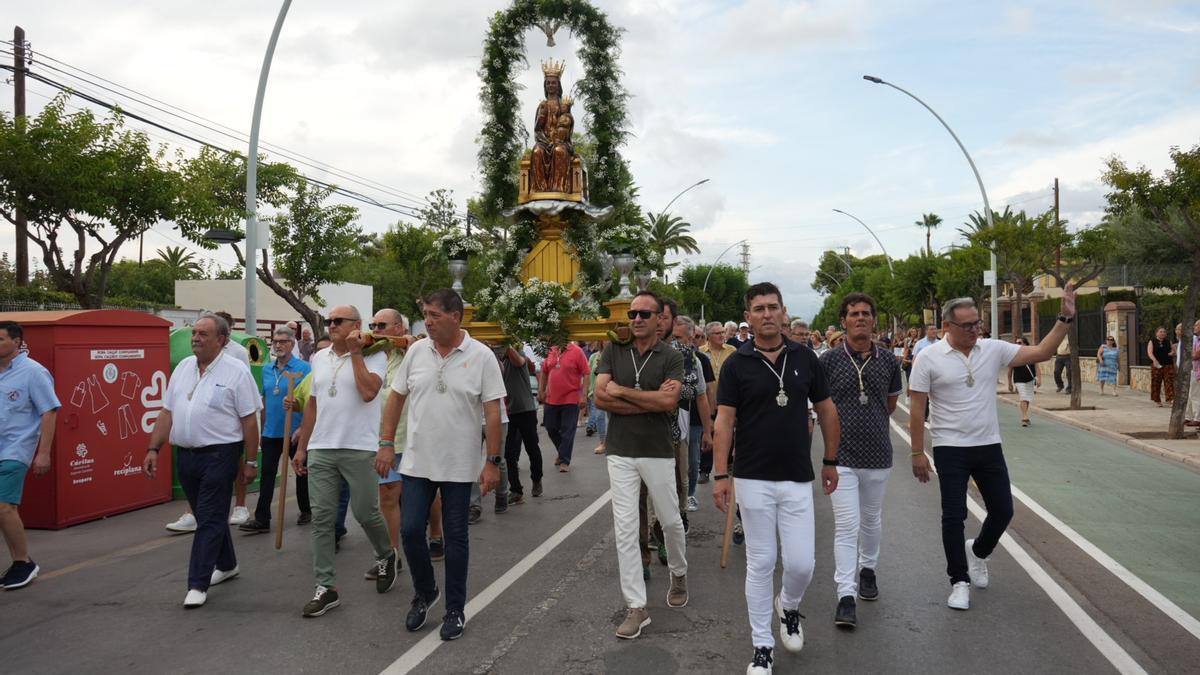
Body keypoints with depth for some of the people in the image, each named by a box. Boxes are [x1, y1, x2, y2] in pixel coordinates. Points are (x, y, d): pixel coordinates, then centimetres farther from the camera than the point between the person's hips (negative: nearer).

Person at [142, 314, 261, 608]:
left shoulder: (236, 371, -9)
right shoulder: (183, 368, 10)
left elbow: (250, 420, -9)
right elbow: (167, 413, 13)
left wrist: (251, 461, -9)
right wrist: (153, 449, 6)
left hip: (219, 455, -7)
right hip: (186, 456, 7)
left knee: (210, 520, -3)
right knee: (209, 516, 18)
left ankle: (198, 585, 2)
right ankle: (226, 565, 35)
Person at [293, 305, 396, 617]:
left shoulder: (373, 355, -4)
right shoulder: (319, 357, 13)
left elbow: (368, 392, -21)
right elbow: (312, 404, 18)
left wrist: (355, 352, -13)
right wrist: (302, 447, 16)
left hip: (359, 449, -5)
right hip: (321, 450, 5)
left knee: (366, 513, 3)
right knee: (322, 519, 4)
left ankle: (386, 556, 33)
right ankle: (326, 588, 12)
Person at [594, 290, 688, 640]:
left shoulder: (671, 358, -3)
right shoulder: (613, 351, 2)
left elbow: (669, 402, -19)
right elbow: (600, 398, -9)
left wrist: (622, 391, -14)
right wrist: (651, 400, -13)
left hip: (658, 452, -1)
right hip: (620, 453, 1)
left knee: (671, 521, 13)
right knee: (625, 529, 0)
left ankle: (679, 573, 43)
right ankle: (636, 607, 9)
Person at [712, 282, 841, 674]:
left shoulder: (805, 359, 3)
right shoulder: (737, 364, -4)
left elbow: (826, 411, 11)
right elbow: (724, 420, -5)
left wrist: (830, 461, 12)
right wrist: (720, 475, -10)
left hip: (798, 480, 2)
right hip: (753, 480, -2)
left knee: (801, 563, 2)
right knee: (760, 563, 5)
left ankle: (789, 606, 36)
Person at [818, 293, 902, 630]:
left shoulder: (888, 361, 2)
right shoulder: (829, 360, -7)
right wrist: (841, 426, 8)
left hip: (878, 455, 3)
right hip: (842, 456, -3)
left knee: (871, 521, 19)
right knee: (846, 526, -8)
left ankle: (867, 569, 43)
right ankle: (846, 596, -4)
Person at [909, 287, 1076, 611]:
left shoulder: (994, 349, 0)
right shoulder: (929, 358, -10)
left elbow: (1041, 353, -2)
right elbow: (917, 409, -8)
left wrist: (1065, 319, -13)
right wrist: (917, 453, -9)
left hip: (989, 446, 4)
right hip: (950, 450, -4)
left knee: (1003, 510, 11)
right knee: (954, 515, 1)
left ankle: (977, 552, 40)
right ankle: (960, 581, 16)